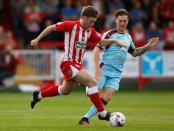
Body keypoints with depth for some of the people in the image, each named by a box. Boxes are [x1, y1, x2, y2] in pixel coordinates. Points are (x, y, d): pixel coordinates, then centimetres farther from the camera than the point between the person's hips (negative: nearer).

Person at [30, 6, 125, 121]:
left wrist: (114, 41, -6)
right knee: (92, 82, -20)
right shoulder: (71, 25, -15)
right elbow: (52, 27, -6)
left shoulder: (90, 31, 5)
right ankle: (102, 113, -17)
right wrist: (37, 39, -4)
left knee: (65, 91, 26)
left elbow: (101, 42, 12)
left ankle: (39, 95, 47)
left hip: (77, 64, 9)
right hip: (68, 63, -9)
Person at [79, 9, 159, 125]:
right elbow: (97, 50, -9)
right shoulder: (109, 34, -3)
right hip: (104, 70, -4)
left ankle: (86, 118, -8)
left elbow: (134, 52, 32)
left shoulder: (128, 37, 17)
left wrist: (148, 46, 20)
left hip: (116, 74, 4)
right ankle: (84, 119, 5)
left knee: (106, 98, -11)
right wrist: (97, 68, -19)